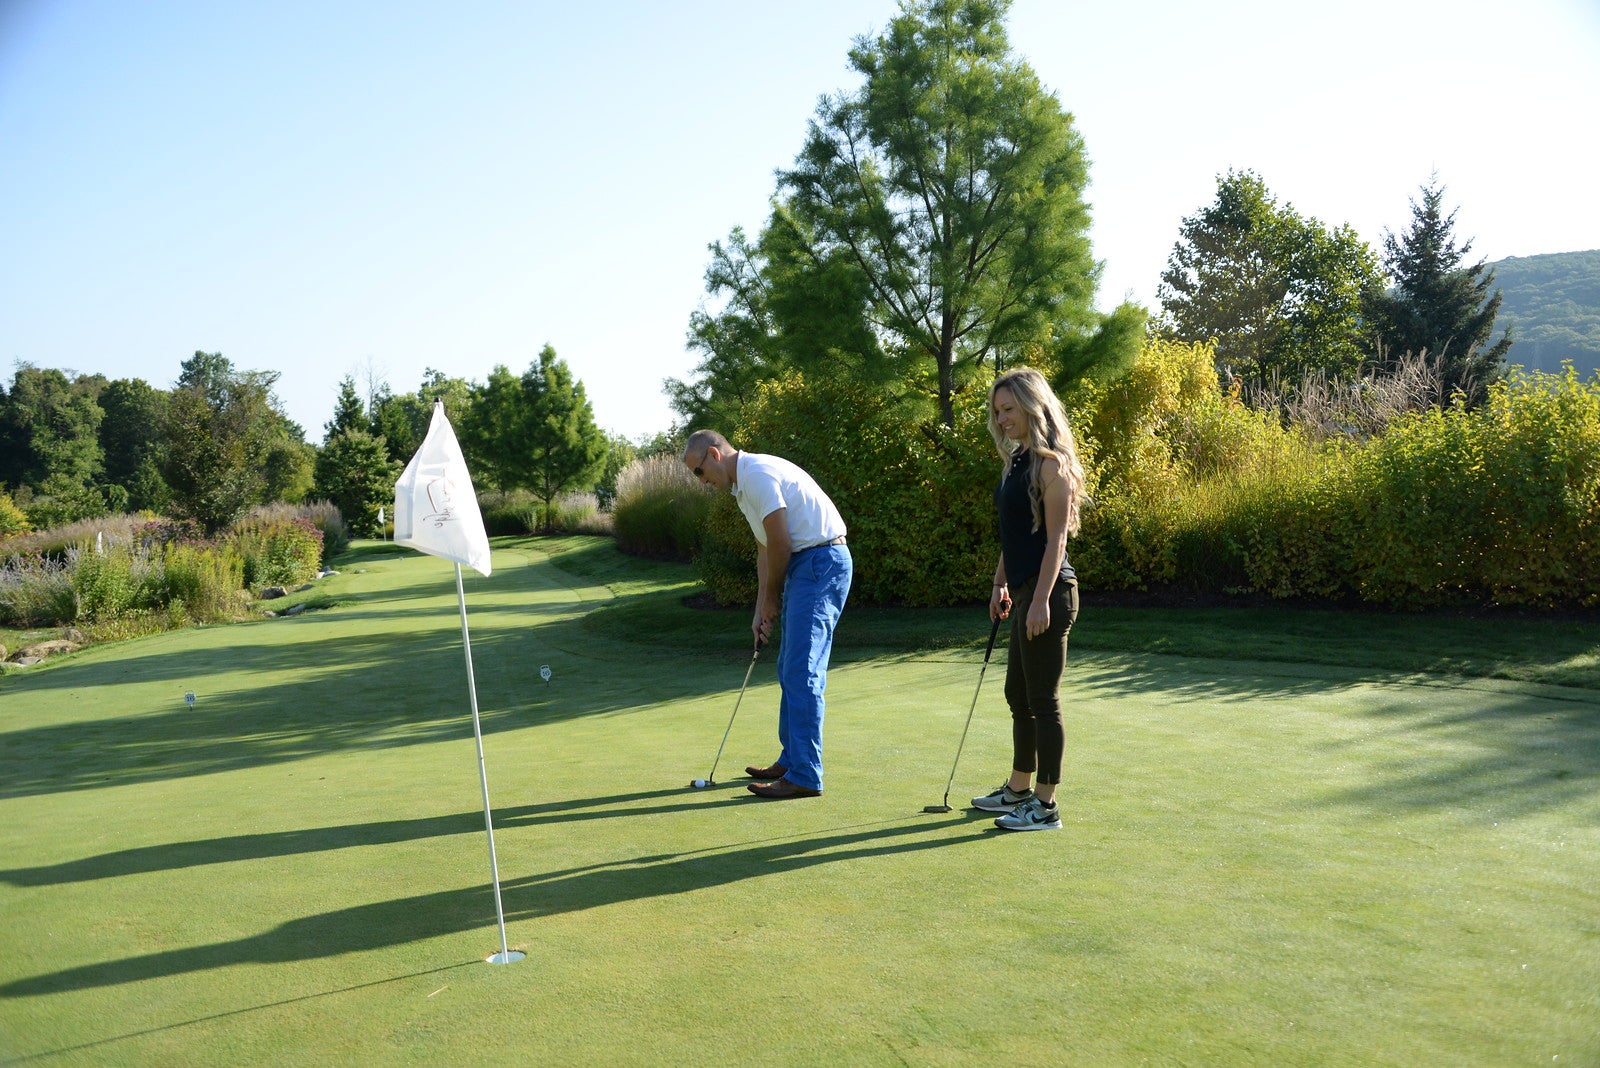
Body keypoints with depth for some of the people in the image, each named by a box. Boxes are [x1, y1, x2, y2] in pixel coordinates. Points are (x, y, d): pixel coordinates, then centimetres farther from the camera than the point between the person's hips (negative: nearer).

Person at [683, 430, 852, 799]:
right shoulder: (743, 485, 18)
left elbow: (780, 544, -16)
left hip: (821, 562, -11)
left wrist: (771, 599, -2)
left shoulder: (757, 473, -15)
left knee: (802, 672, -11)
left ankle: (805, 776, -8)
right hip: (805, 565, 11)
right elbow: (766, 549, 21)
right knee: (790, 670, 15)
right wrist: (761, 609, 14)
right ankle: (791, 760, 24)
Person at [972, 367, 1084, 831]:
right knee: (1018, 696, 18)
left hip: (1048, 592, -10)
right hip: (1025, 591, 10)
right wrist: (1000, 584, 19)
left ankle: (1046, 806, 8)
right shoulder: (1016, 461, 15)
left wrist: (1041, 600, -22)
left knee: (1043, 701, -2)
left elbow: (1055, 537, -18)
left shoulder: (1051, 463, -13)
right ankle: (1018, 790, 32)